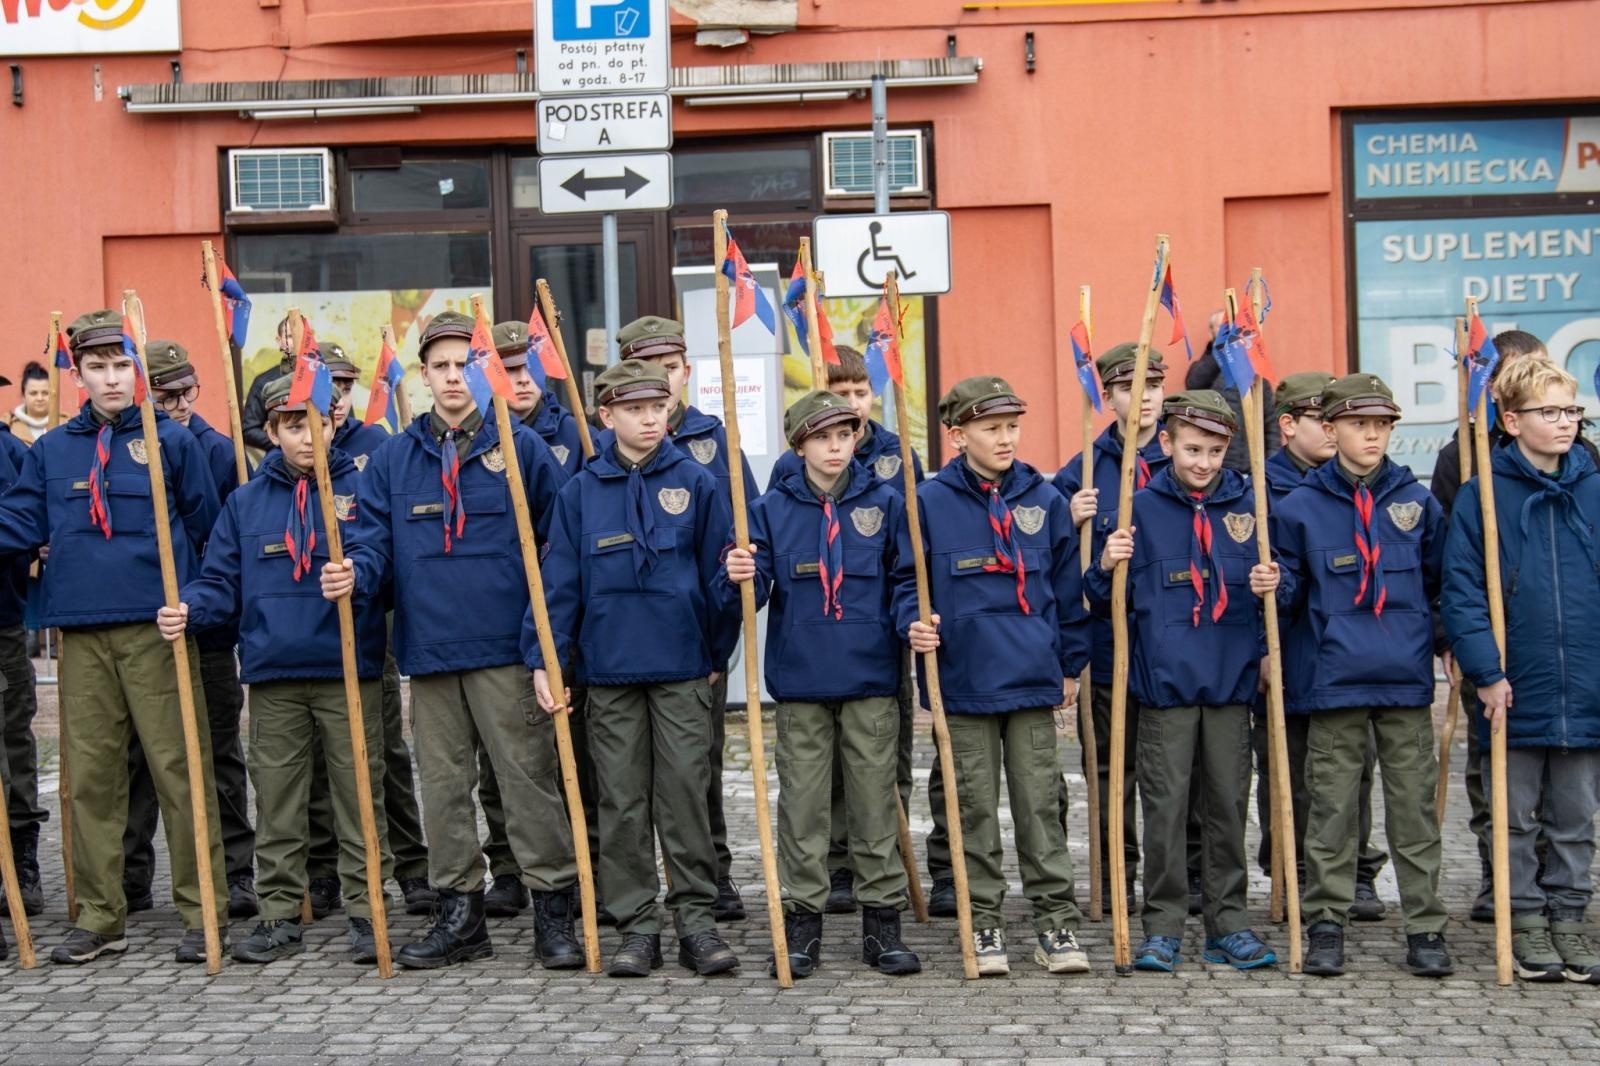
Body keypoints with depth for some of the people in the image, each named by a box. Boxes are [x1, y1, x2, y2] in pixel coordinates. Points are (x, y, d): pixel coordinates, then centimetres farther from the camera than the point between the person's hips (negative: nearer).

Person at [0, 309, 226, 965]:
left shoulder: (172, 440, 4)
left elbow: (208, 528, 7)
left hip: (158, 628, -3)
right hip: (82, 632, 4)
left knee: (179, 768, -3)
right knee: (91, 775, 8)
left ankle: (202, 911, 4)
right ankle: (100, 916, 17)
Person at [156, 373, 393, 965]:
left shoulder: (362, 488, 3)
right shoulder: (245, 503, 11)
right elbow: (222, 583, 10)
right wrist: (187, 608, -10)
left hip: (349, 673, -2)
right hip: (273, 675, 3)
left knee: (359, 794, 1)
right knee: (276, 803, 7)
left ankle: (366, 908, 9)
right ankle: (280, 914, 16)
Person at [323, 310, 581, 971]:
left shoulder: (521, 446, 3)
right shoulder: (394, 458, 11)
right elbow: (373, 540, 7)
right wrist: (354, 574, -16)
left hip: (505, 647, -3)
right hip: (428, 645, 4)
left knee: (528, 775, -3)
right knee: (443, 784, 10)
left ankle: (553, 909, 5)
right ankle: (459, 911, 20)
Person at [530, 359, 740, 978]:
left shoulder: (695, 483, 1)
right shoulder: (581, 492, 3)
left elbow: (719, 571, 5)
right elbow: (559, 581, 2)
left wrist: (717, 653, 5)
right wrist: (545, 659, -5)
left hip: (683, 670, -1)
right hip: (608, 670, 1)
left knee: (685, 794, 0)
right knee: (622, 803, 5)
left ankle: (696, 920, 9)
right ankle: (637, 926, 14)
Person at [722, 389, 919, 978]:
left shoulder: (885, 503, 3)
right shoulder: (772, 509, 3)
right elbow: (751, 590, -2)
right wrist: (739, 577, -24)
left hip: (870, 682, 0)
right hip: (800, 681, 0)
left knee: (875, 801, 4)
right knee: (802, 804, 4)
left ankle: (882, 919, 13)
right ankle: (802, 920, 13)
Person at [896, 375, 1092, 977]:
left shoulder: (1044, 500, 6)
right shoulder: (930, 502, -1)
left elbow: (1067, 588, 12)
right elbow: (907, 581, 3)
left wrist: (1071, 664, 12)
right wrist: (914, 624, -17)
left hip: (1034, 680, 2)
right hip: (963, 681, -1)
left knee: (1041, 805, 5)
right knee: (975, 808, 7)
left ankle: (1056, 922, 13)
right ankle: (983, 924, 16)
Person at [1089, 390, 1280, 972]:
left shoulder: (1249, 505, 6)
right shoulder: (1142, 508, 0)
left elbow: (1272, 584, 13)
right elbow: (1110, 602, 2)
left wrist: (1271, 586, -9)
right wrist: (1108, 568, -18)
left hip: (1231, 681, 2)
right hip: (1165, 681, -2)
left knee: (1229, 805, 9)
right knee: (1164, 809, 0)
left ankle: (1229, 923, 19)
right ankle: (1162, 926, 9)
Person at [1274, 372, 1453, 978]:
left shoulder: (1417, 502, 7)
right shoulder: (1299, 508, 1)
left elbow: (1440, 583, 15)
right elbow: (1288, 591, 6)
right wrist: (1270, 588, -15)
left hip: (1406, 680, 1)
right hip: (1333, 678, -1)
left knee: (1414, 805, 5)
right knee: (1329, 808, 4)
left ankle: (1425, 927, 12)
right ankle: (1326, 923, 14)